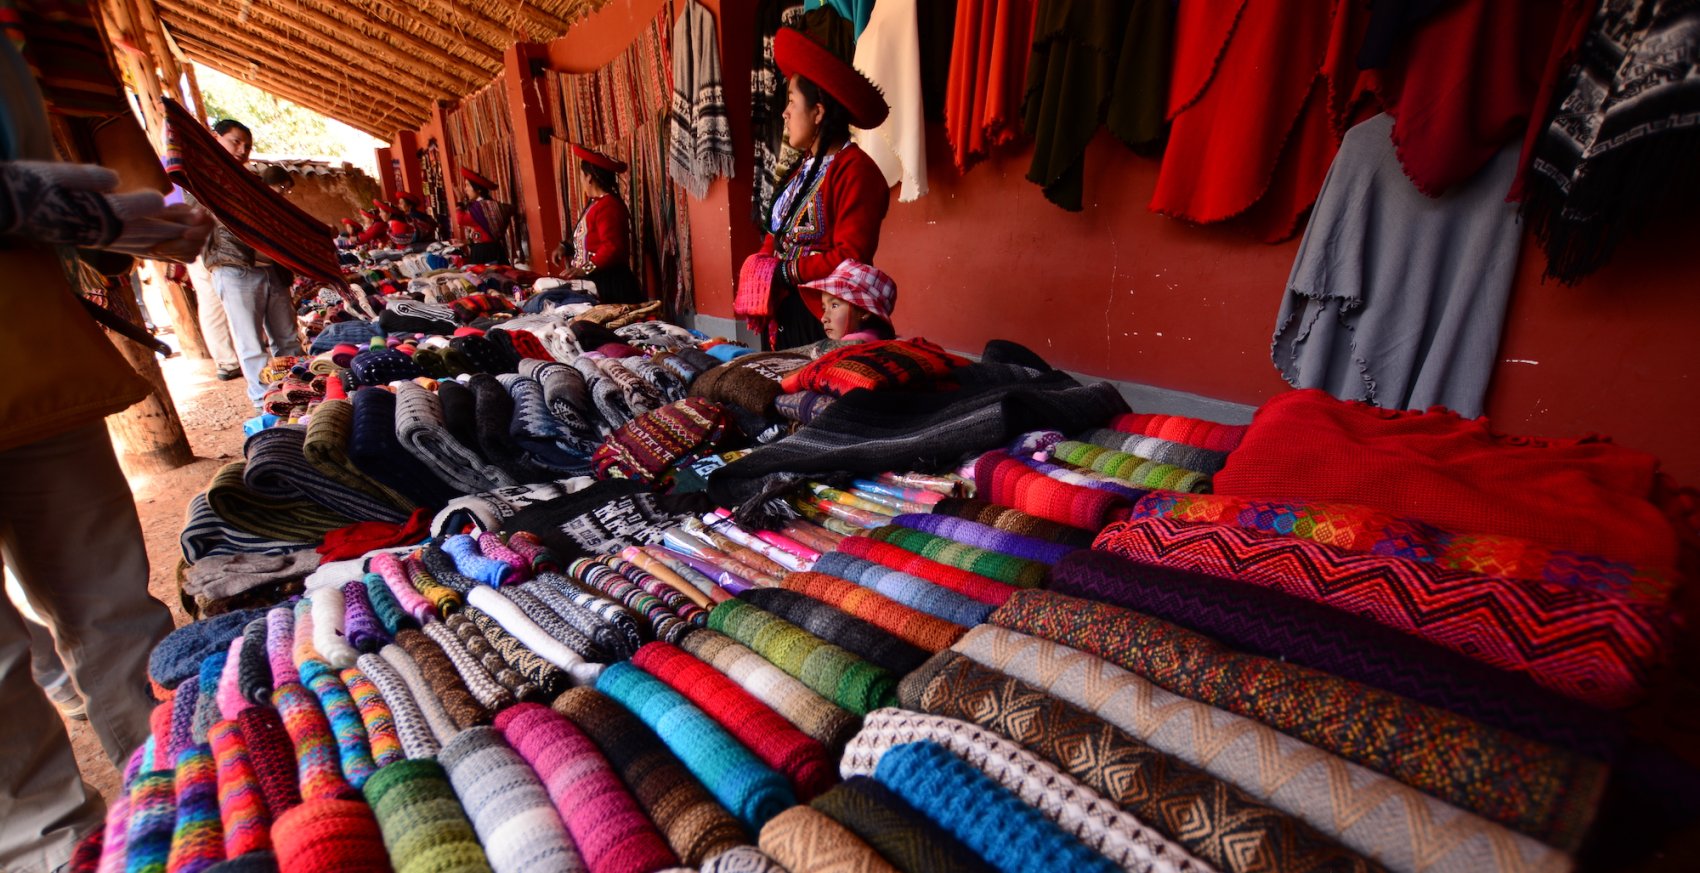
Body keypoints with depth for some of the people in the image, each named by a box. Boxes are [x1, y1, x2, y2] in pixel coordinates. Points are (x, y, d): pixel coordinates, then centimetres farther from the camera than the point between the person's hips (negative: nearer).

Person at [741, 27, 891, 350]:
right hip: (781, 314, 9)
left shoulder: (855, 169, -14)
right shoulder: (805, 167, 14)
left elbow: (851, 259, -22)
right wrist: (759, 274, -2)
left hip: (825, 322, -8)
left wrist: (783, 272, -14)